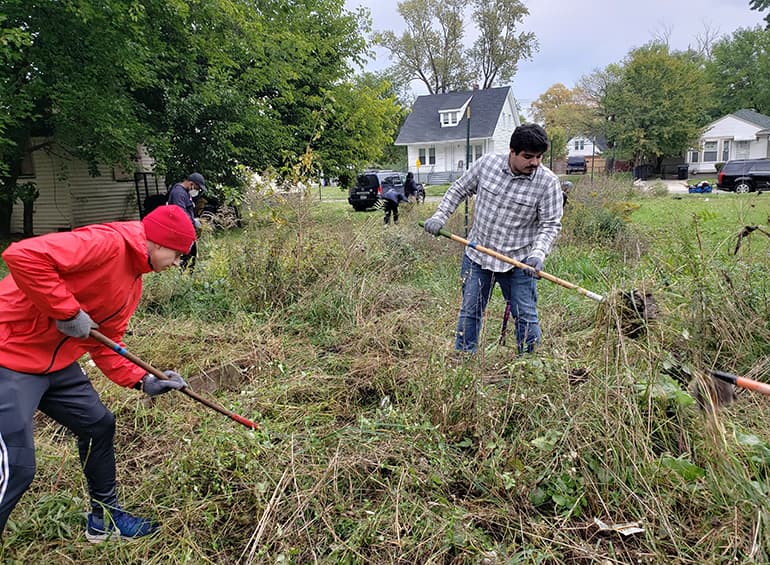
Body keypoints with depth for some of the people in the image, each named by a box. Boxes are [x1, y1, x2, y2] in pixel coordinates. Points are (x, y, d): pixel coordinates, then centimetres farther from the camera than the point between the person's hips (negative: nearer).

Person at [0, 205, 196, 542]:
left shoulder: (133, 282, 9)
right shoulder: (107, 242, -21)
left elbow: (106, 344, 13)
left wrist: (143, 381, 2)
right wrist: (67, 312, -26)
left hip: (57, 362, 10)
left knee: (99, 424, 16)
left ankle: (104, 519, 34)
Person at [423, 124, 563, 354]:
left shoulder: (548, 182, -11)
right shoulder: (487, 163, -5)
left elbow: (550, 224, -8)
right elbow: (459, 189, 9)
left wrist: (538, 253, -24)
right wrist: (440, 216, 0)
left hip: (518, 261, -2)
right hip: (477, 253, 2)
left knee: (526, 316, 3)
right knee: (469, 312, 10)